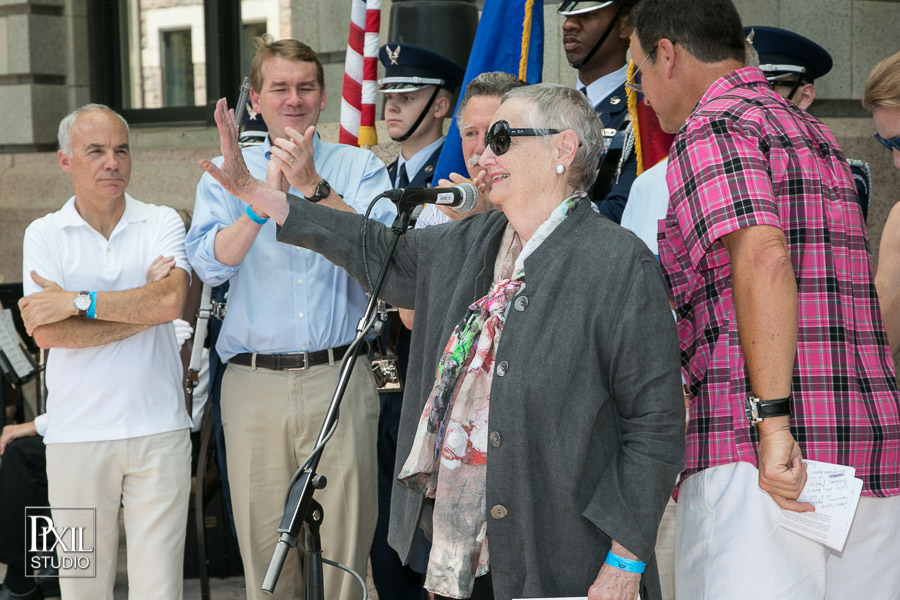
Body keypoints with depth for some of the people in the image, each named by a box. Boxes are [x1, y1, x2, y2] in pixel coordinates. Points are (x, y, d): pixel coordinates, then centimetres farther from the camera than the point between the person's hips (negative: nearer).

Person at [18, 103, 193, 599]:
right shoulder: (44, 234, 5)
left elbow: (172, 299, -13)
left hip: (158, 431, 0)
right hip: (76, 433, 0)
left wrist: (75, 302, -13)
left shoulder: (162, 224, 7)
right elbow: (46, 333, -8)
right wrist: (142, 308, -8)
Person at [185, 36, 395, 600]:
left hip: (339, 379, -1)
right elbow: (211, 263, -4)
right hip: (255, 384, 1)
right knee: (265, 549, 3)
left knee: (343, 547, -2)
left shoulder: (360, 167, 8)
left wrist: (312, 184, -17)